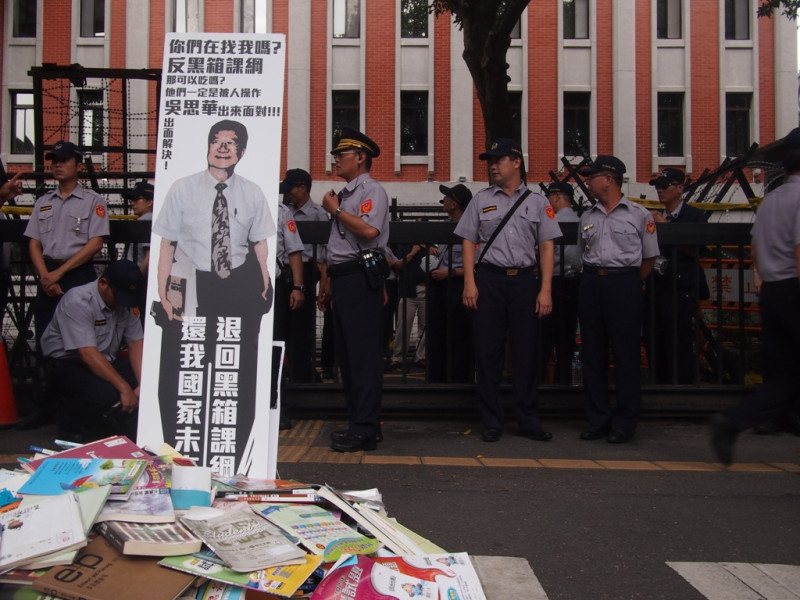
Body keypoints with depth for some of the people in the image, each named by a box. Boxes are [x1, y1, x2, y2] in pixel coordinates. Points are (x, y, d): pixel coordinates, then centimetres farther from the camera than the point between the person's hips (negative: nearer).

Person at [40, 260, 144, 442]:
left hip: (107, 363, 7)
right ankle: (70, 425, -1)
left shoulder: (126, 303, 0)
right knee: (104, 393, -35)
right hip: (67, 363, -7)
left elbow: (136, 343, -4)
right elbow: (88, 354, -29)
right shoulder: (78, 302, -22)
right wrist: (124, 388, -34)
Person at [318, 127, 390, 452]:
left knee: (363, 354, -9)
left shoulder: (372, 190, -4)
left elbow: (369, 230, -22)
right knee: (345, 353, 10)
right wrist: (326, 282, 22)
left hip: (360, 278, -10)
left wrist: (336, 209, -10)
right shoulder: (343, 194, 23)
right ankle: (356, 422, 17)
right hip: (341, 279, 10)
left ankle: (365, 429, -7)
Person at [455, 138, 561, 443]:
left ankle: (528, 420, 15)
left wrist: (545, 290, -3)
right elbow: (469, 242, 8)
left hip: (524, 280, 0)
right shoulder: (481, 200, 10)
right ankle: (491, 421, 11)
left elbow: (546, 247, 5)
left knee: (526, 351, 3)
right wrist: (469, 282, -4)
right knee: (487, 351, 1)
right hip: (489, 280, 1)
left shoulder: (537, 202, 8)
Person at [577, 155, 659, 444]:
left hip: (624, 283, -5)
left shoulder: (639, 214, 2)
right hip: (591, 284, 5)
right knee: (592, 354, 5)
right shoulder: (587, 217, 15)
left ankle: (625, 423, 6)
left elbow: (649, 257, 6)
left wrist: (630, 283, 5)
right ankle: (598, 420, 14)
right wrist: (594, 278, 12)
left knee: (626, 354, -2)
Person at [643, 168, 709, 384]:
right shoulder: (653, 217, 16)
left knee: (679, 344, -7)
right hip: (655, 286, 6)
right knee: (653, 343, 7)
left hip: (680, 288, -6)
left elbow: (694, 250, -11)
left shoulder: (695, 216, 1)